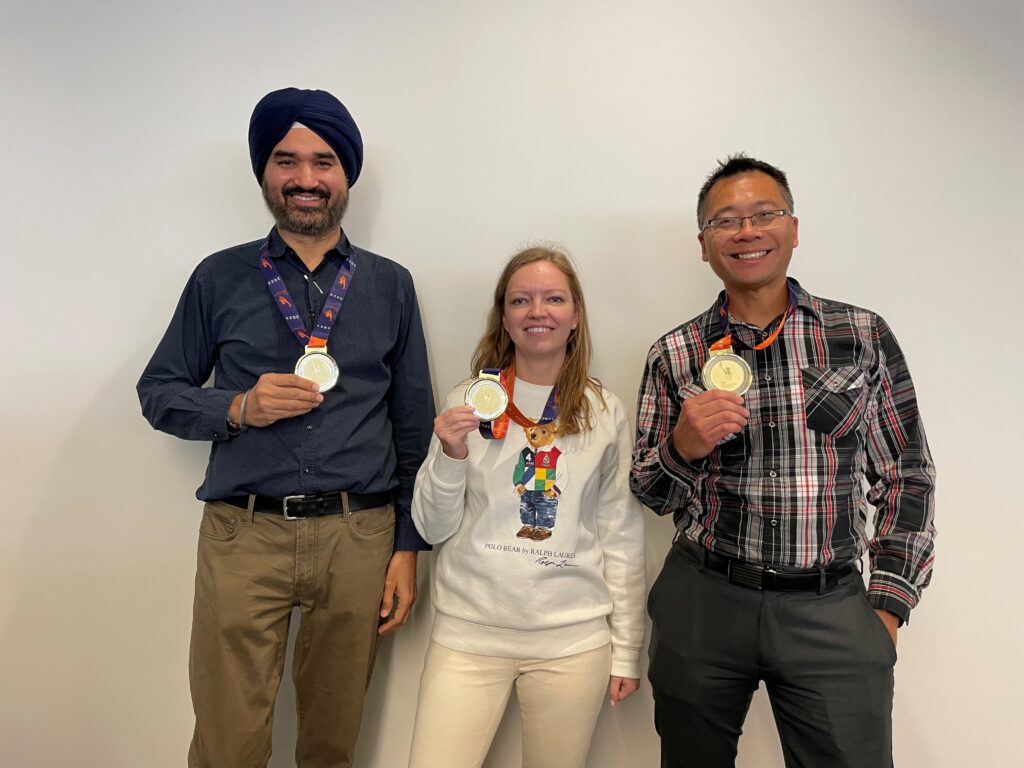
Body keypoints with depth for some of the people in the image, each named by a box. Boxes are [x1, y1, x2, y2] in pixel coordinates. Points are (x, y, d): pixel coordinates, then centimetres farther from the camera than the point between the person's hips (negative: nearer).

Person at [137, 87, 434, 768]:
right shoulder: (220, 278, 7)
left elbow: (414, 424, 8)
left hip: (359, 535, 1)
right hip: (244, 534, 0)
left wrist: (407, 546, 3)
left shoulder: (390, 285, 8)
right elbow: (158, 392, 10)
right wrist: (239, 408, -10)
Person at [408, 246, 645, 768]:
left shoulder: (605, 413, 1)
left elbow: (622, 534, 4)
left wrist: (626, 648, 5)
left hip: (573, 639, 1)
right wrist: (450, 455, -15)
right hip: (469, 632, 0)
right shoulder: (468, 403, 0)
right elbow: (433, 529, 2)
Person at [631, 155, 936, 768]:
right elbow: (651, 493, 5)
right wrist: (683, 446, -16)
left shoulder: (865, 336, 0)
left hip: (832, 610, 0)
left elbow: (906, 475, 5)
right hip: (702, 602, 1)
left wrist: (888, 605, 0)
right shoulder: (673, 356, 0)